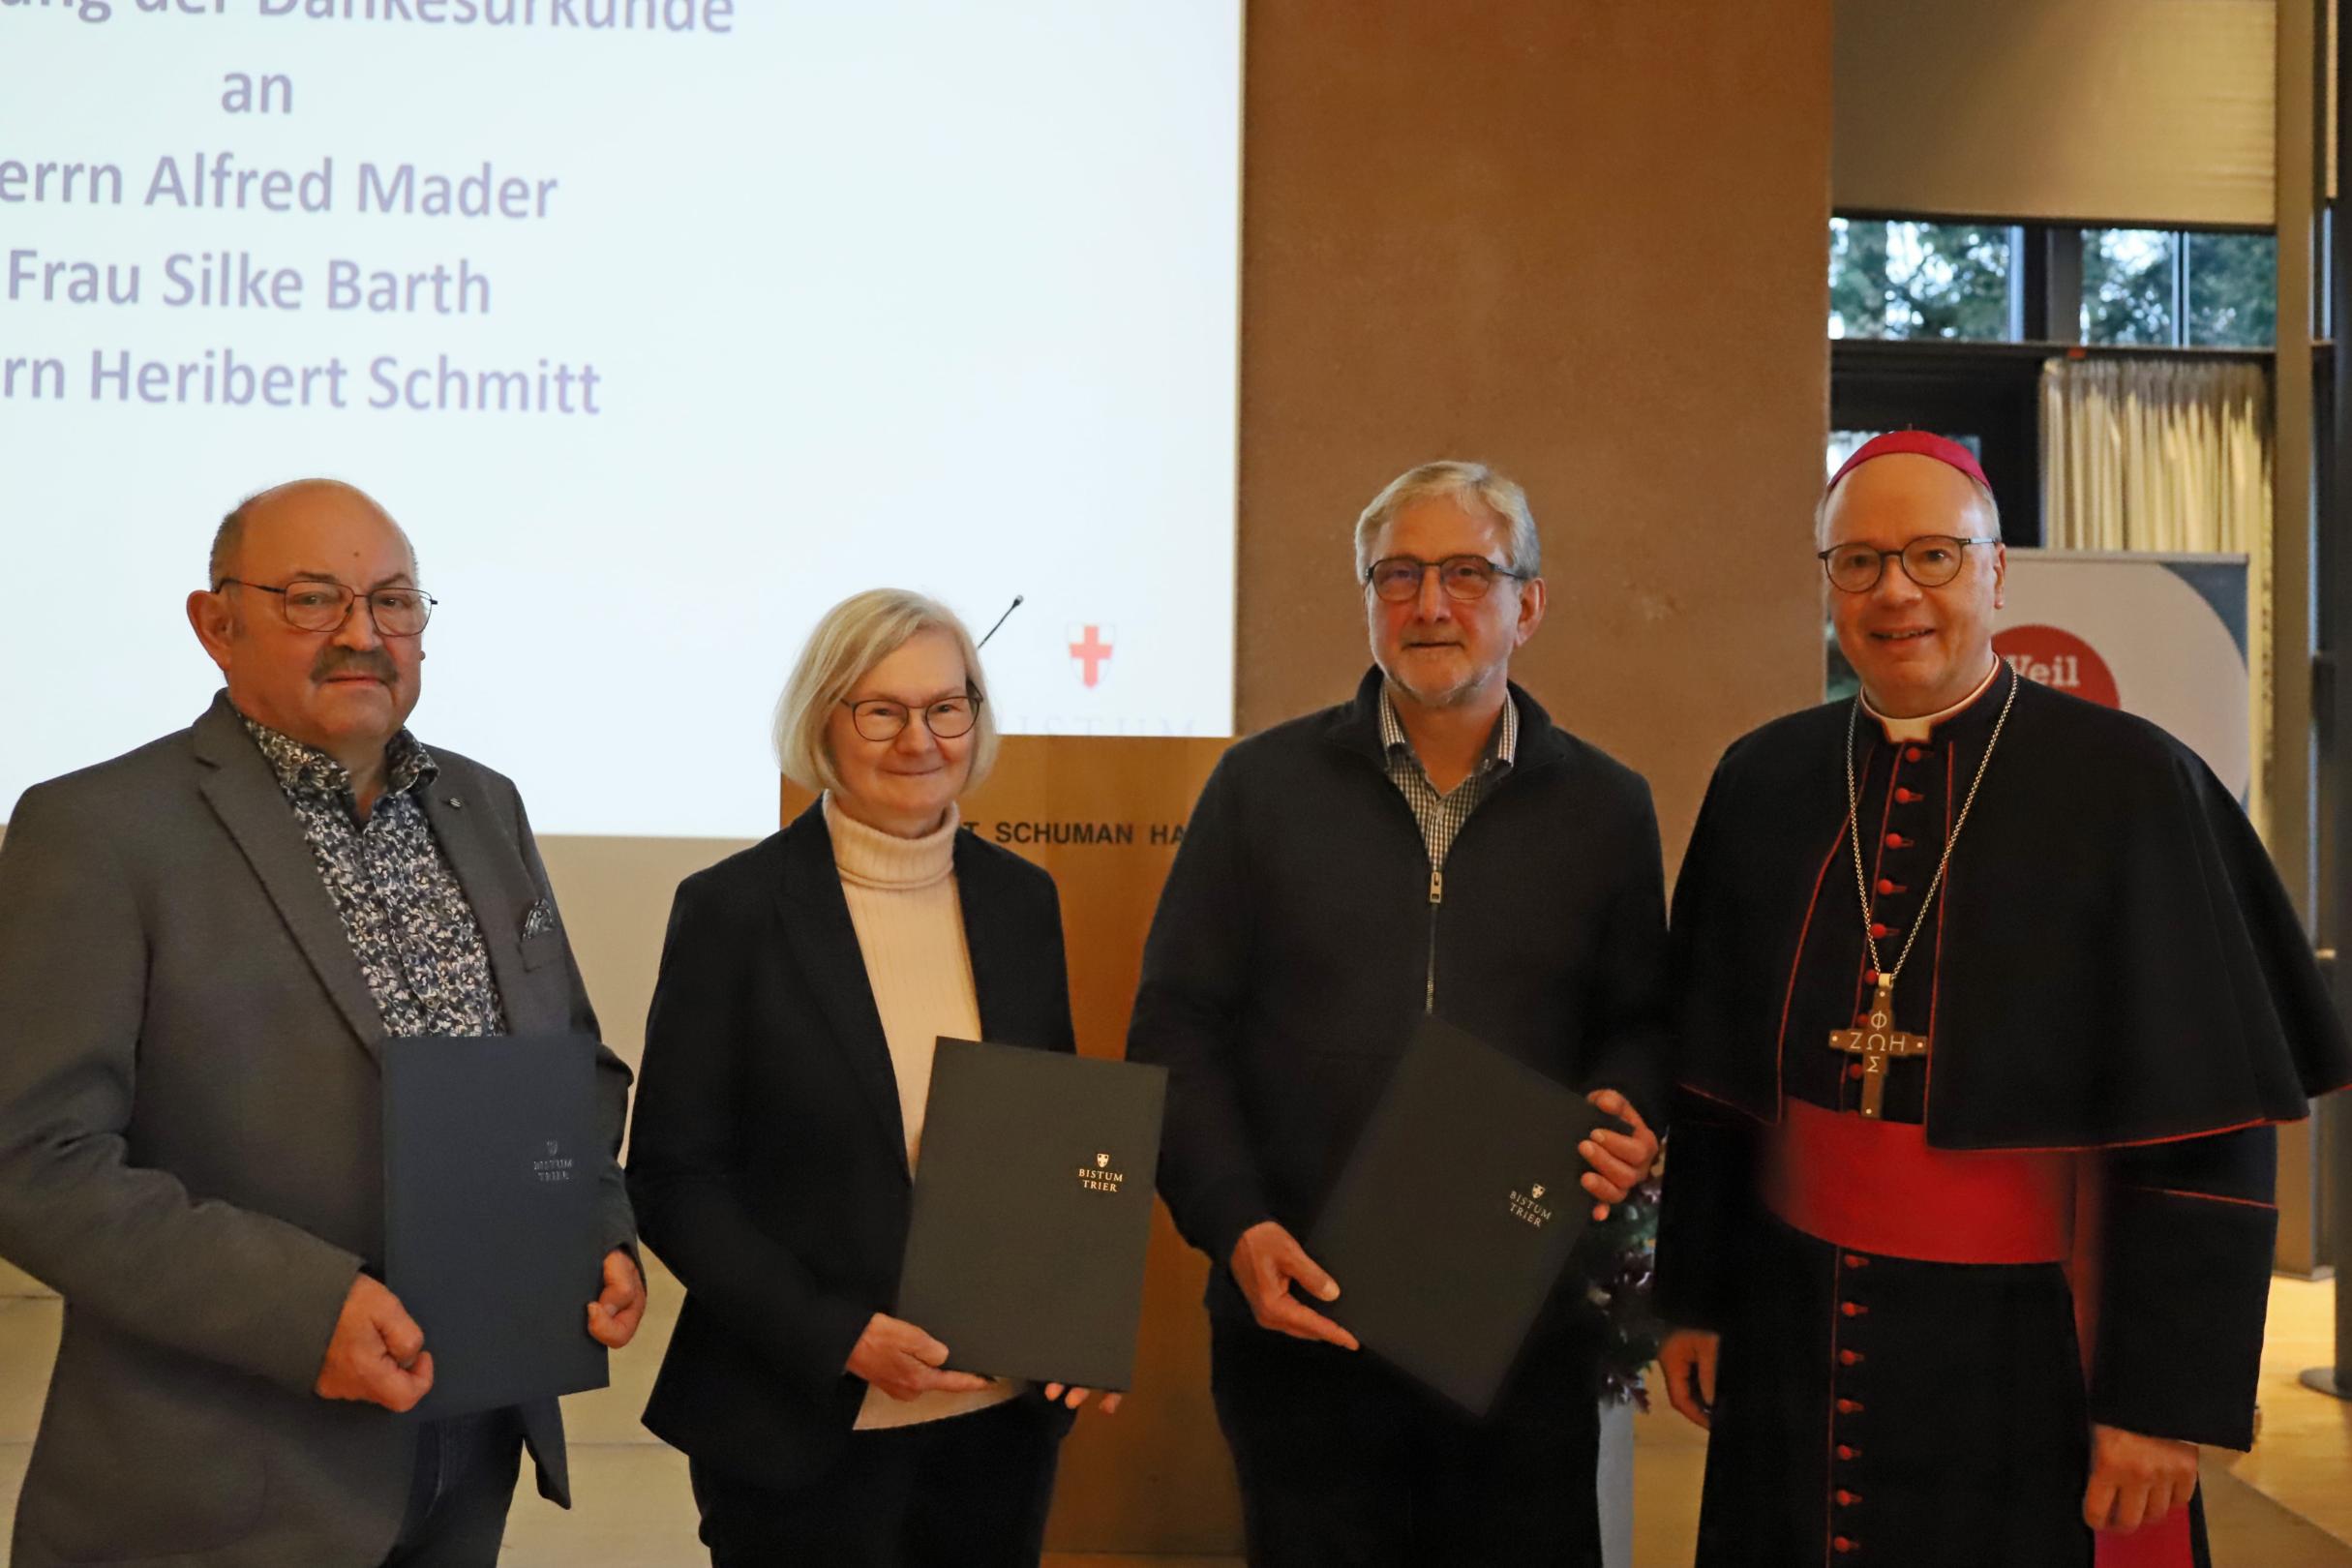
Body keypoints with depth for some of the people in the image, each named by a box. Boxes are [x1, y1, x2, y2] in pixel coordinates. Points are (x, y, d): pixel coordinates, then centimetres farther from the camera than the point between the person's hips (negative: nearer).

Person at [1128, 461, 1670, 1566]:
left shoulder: (1604, 807, 4)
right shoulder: (1262, 785, 0)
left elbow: (1636, 1021, 12)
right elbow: (1176, 1028, 0)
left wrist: (1622, 1121, -9)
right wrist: (1234, 1227, -10)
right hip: (1297, 1320, -1)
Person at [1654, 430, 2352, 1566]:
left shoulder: (2131, 784, -10)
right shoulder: (1762, 782, 1)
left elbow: (2206, 1120, -10)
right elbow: (1714, 1072, 6)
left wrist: (2168, 1392, -11)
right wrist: (1694, 1296, 7)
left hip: (2034, 1345, -3)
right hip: (1796, 1335, 3)